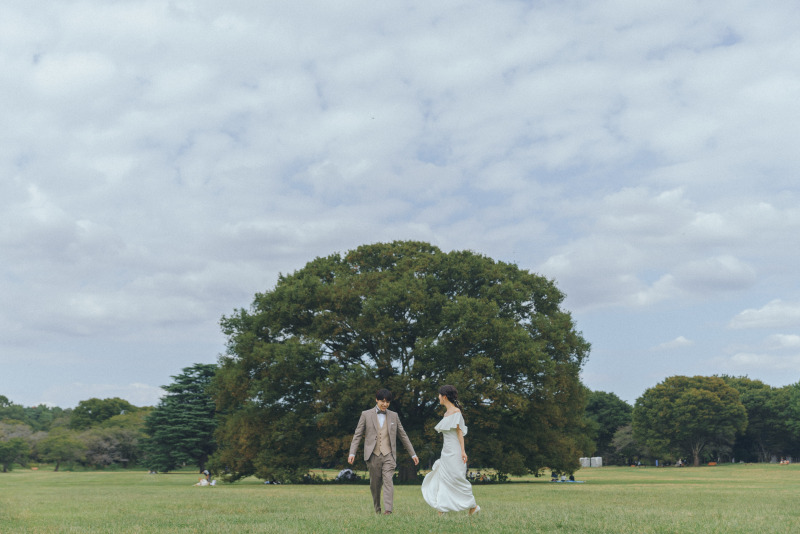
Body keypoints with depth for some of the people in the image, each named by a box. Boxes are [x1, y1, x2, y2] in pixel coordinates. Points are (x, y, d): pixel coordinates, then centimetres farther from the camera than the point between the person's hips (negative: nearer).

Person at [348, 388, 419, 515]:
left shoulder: (393, 416, 11)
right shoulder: (366, 414, 5)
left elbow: (403, 436, 16)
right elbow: (357, 435, 4)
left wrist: (413, 454, 15)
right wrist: (352, 453, -8)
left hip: (388, 455, 0)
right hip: (373, 455, 0)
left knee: (388, 481, -15)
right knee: (375, 484, 6)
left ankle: (388, 510, -23)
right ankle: (377, 509, 22)